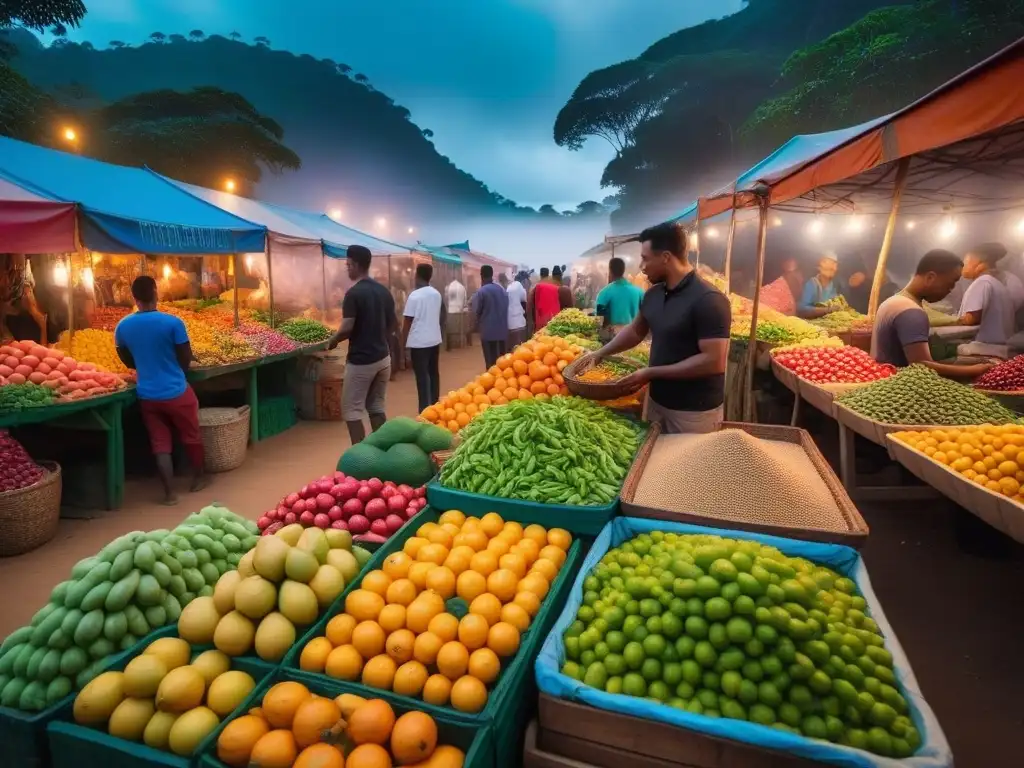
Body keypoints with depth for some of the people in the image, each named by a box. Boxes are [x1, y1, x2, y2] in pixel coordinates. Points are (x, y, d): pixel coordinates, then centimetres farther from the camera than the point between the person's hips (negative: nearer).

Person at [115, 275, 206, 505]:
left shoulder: (123, 326, -2)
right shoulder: (172, 322, -15)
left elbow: (127, 360, 11)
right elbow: (186, 358, -8)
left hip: (147, 395, 3)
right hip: (176, 391, -3)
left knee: (160, 444, 10)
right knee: (191, 437, 17)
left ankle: (169, 493, 12)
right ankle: (198, 478, 33)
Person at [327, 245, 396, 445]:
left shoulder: (353, 293, -15)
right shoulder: (384, 291, 7)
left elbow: (347, 328, -21)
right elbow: (393, 324, 13)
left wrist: (333, 340, -2)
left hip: (361, 360, -7)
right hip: (383, 357, 7)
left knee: (352, 411, 3)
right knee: (377, 408, 15)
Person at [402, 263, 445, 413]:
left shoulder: (414, 296, -14)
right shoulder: (437, 294, 6)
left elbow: (407, 321, -12)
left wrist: (403, 341, -4)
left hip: (419, 341, -7)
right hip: (435, 339, 7)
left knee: (422, 376, -4)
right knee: (433, 372, 15)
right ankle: (434, 405, 23)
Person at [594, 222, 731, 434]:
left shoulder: (708, 300, -21)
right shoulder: (653, 294, 3)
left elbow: (714, 361, -26)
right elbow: (635, 331, 20)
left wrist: (651, 373, -23)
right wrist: (601, 353, 12)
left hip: (694, 411, -7)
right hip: (657, 400, 8)